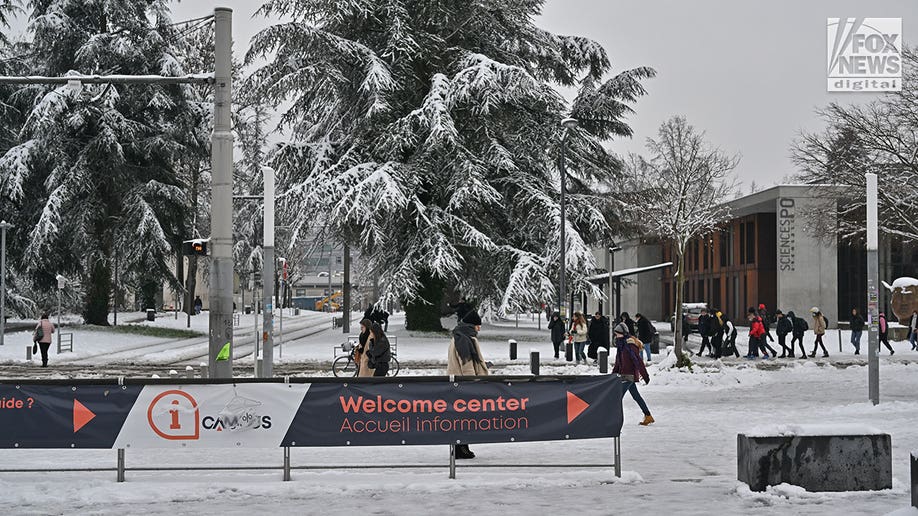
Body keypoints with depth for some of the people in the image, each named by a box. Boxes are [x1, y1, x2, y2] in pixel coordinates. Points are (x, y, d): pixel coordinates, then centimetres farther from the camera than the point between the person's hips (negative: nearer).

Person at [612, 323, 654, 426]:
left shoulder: (630, 345, -19)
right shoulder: (621, 345, 10)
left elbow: (638, 361, -19)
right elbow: (618, 362, 20)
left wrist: (645, 375, -18)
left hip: (629, 375, -10)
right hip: (624, 375, 10)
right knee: (636, 396, 16)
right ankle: (648, 416, 26)